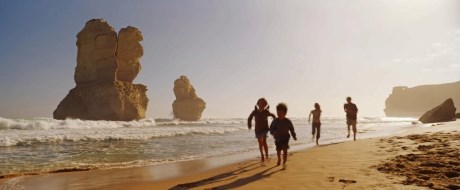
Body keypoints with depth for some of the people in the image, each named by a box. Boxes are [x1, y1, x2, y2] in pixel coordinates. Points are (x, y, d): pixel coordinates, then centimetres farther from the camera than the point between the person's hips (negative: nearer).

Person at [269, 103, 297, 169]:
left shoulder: (288, 121, -7)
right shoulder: (275, 121, -9)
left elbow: (291, 129, 4)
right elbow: (271, 129, -10)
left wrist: (294, 136, 3)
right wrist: (274, 132, -31)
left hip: (285, 138, -1)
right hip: (277, 138, 1)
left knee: (285, 150, -18)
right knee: (278, 150, 17)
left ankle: (284, 163, -15)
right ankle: (279, 160, 44)